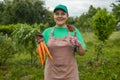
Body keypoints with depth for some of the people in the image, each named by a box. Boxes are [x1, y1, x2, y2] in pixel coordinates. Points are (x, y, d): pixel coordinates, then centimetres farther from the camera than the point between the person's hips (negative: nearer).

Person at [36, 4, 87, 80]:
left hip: (70, 73, 0)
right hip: (52, 73, 0)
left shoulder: (74, 31, 0)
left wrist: (79, 44, -17)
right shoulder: (47, 31, 0)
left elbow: (82, 53, 2)